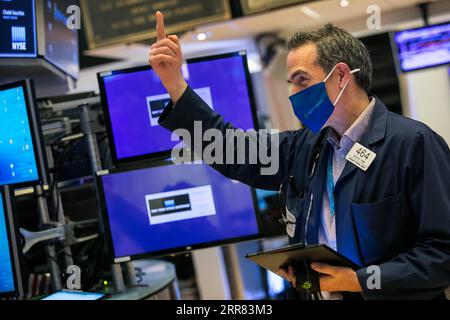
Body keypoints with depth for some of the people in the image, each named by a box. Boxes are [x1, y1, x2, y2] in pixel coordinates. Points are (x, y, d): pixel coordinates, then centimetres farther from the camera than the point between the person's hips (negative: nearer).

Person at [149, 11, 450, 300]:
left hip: (382, 293, -5)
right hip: (315, 291, 6)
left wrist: (361, 281, -20)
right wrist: (173, 80, 7)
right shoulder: (304, 146, 8)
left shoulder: (413, 143, -13)